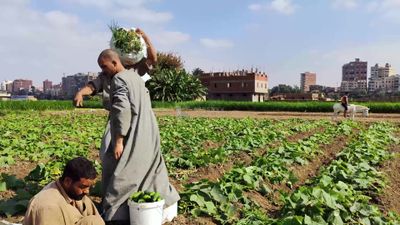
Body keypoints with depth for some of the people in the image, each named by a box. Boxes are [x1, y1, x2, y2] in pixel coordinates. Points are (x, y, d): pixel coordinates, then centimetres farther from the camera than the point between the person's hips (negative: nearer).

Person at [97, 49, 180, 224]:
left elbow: (122, 110, -22)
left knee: (122, 175, 1)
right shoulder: (135, 76, 14)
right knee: (151, 170, 19)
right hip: (148, 134, 9)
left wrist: (118, 141, -21)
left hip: (134, 137, -9)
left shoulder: (118, 79, -13)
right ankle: (169, 204, 28)